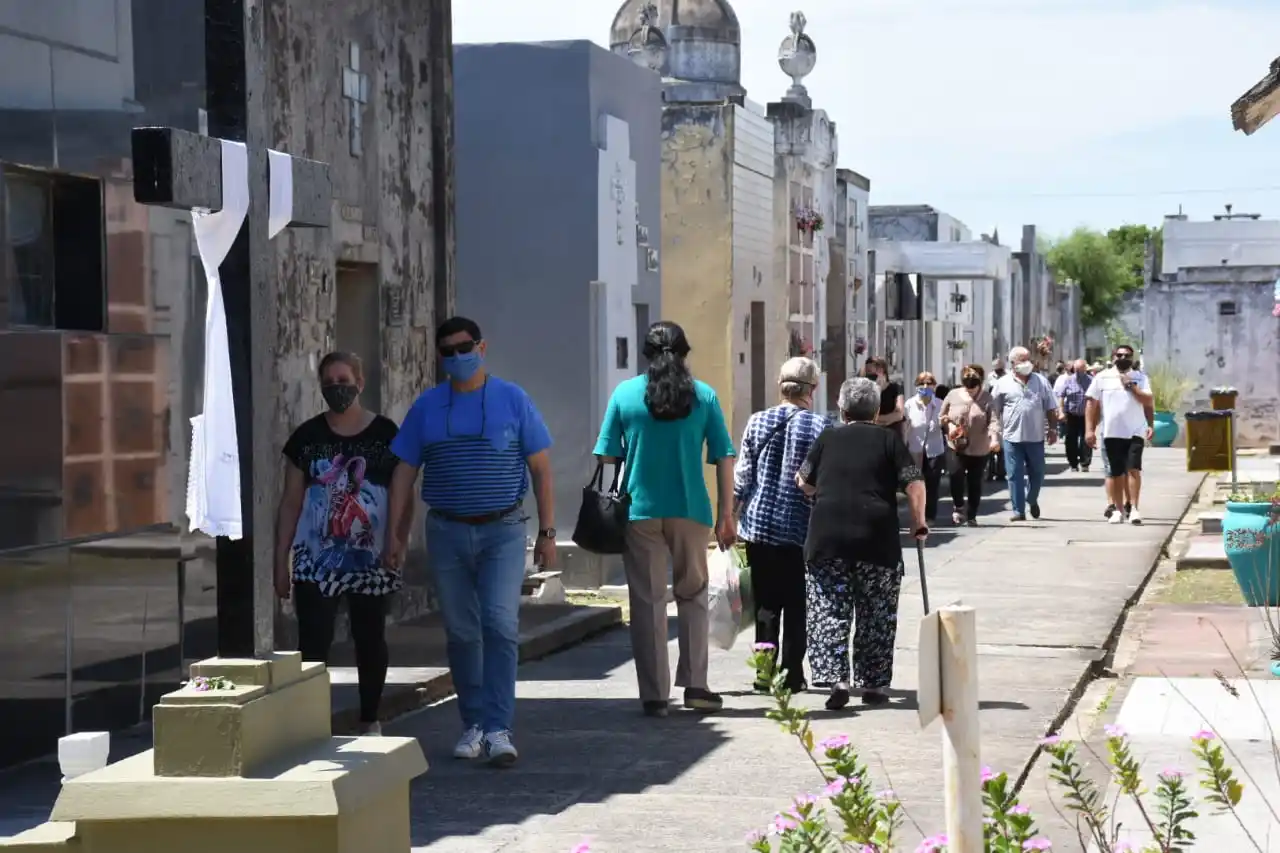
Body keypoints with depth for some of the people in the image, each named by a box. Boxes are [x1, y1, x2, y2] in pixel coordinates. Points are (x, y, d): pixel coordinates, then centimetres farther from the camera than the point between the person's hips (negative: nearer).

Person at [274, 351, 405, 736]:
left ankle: (370, 722, 24)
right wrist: (280, 562, 5)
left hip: (370, 559, 0)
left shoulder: (385, 434, 1)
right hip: (316, 561, 0)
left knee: (370, 639, 10)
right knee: (313, 643, -7)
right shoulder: (306, 437, 5)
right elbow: (290, 503, 8)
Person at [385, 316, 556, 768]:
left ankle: (498, 729, -15)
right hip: (446, 532, 3)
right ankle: (473, 725, 19)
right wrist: (395, 533, 1)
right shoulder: (426, 407, 7)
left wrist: (547, 532, -2)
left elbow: (541, 468, 2)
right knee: (461, 632, 8)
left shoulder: (512, 400, 1)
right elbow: (404, 472, 8)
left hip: (503, 531, -3)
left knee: (501, 624, -14)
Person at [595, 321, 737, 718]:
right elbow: (724, 459, 1)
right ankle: (694, 684, 12)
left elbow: (607, 456, 2)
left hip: (639, 511, 0)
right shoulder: (704, 396, 1)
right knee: (692, 595, 15)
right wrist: (726, 515, 7)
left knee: (648, 601, 5)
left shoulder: (625, 394, 1)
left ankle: (655, 695, 5)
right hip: (690, 510, 0)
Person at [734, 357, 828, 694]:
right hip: (801, 528, -2)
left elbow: (742, 476, 2)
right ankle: (792, 674, 7)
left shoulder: (757, 422, 0)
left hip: (758, 526, 2)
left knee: (765, 604, 9)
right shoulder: (820, 426, -8)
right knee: (796, 606, 7)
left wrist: (731, 517, 12)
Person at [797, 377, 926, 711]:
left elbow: (804, 482, 19)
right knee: (876, 614, 9)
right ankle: (873, 683, 13)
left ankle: (836, 678, -11)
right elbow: (914, 483, -2)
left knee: (830, 610, 3)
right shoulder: (889, 440, 7)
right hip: (877, 535, -1)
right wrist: (919, 522, 9)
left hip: (828, 533, 1)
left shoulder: (826, 439, 11)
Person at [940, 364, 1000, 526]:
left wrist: (995, 438, -32)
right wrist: (949, 425, -10)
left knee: (975, 482, 6)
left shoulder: (987, 399, -5)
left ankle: (971, 516, 21)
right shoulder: (953, 396, 2)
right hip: (957, 446, 1)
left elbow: (993, 420, -15)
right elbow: (941, 416, 12)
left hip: (979, 449, -1)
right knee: (956, 474, -19)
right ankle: (958, 506, 6)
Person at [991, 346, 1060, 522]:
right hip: (1012, 437, -2)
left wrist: (1053, 429, 5)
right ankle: (1018, 510, 3)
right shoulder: (1003, 384, 2)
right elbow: (995, 411, 4)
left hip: (1036, 437, 2)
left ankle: (1032, 500, 35)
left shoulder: (1041, 382, 7)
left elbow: (1051, 409, 10)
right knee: (1015, 475, -2)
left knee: (1037, 473, 10)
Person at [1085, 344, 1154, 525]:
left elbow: (1148, 401, -4)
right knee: (1115, 473, 5)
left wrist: (1131, 386, -12)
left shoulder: (1140, 378, 7)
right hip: (1111, 433, 1)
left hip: (1135, 432, -1)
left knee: (1133, 469, -11)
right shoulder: (1102, 378, 6)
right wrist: (1089, 429, -2)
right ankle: (1118, 509, 14)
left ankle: (1133, 507, -9)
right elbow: (1092, 404, 4)